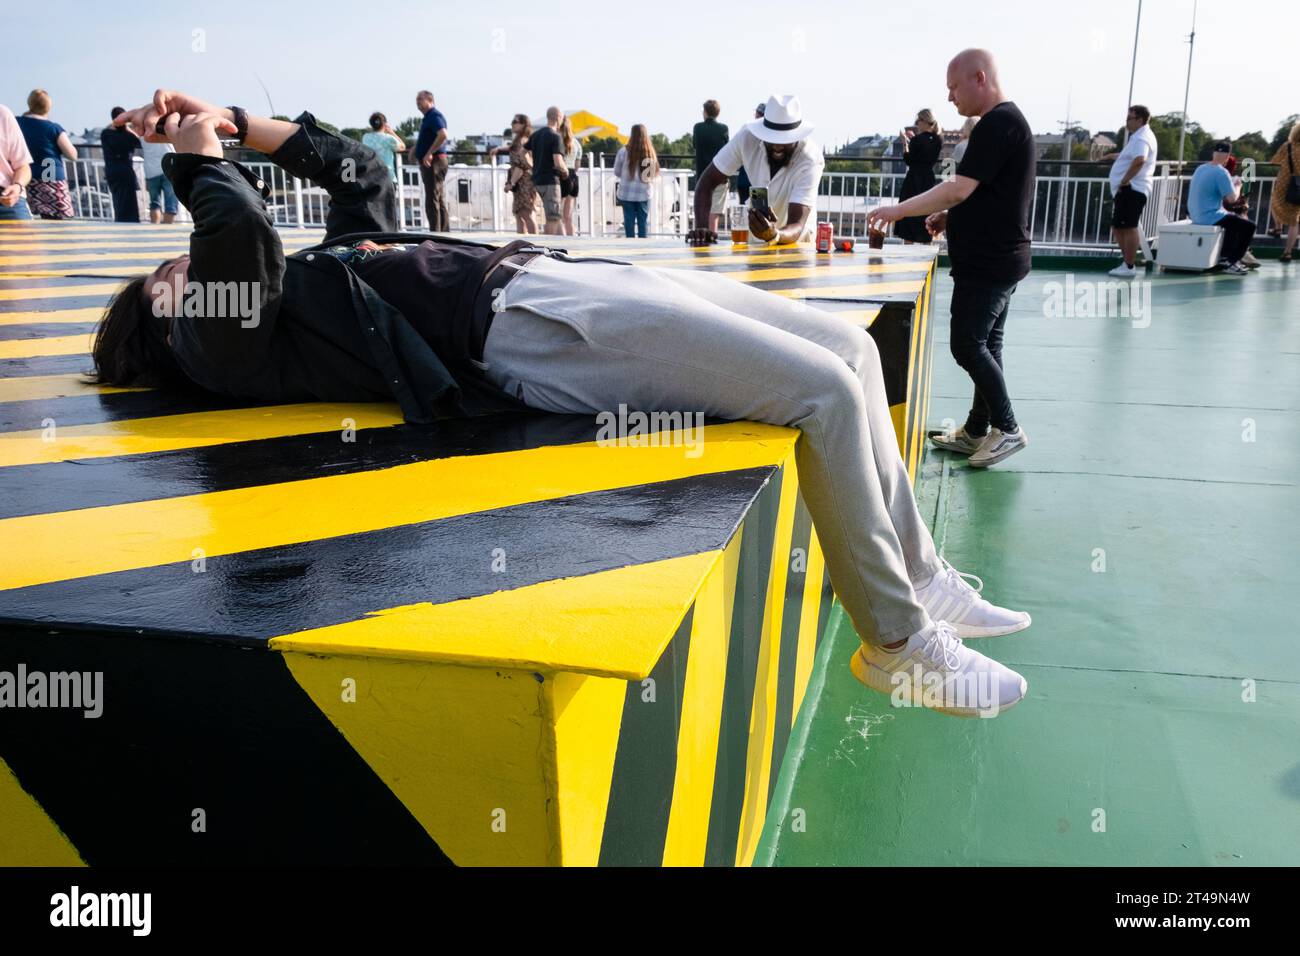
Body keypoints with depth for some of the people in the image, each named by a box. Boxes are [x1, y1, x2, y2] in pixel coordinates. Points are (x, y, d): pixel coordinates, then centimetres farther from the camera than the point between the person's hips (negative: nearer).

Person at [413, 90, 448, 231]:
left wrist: (429, 153, -26)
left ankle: (435, 233, -11)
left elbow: (443, 135, -28)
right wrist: (416, 147, 20)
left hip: (434, 161, -10)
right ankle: (443, 232, 15)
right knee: (440, 200, 11)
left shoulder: (434, 116, -11)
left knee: (432, 200, -11)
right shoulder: (428, 117, 20)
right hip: (429, 162, 10)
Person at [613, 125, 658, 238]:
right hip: (644, 194, 1)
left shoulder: (624, 151, -10)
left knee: (629, 223, 7)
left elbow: (617, 173, 0)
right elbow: (655, 174, 2)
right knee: (643, 224, 10)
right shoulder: (651, 152, -5)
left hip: (627, 194, -1)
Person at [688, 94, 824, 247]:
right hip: (754, 240, 2)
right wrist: (701, 228, -31)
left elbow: (797, 228, -36)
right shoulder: (747, 137, -21)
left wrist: (774, 236, -58)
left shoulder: (811, 160, -28)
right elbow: (708, 181, -15)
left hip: (796, 241, -2)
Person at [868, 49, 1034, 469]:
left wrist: (896, 211, -18)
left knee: (967, 345, -5)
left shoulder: (997, 124, -17)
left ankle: (1007, 429, 3)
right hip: (998, 257, 10)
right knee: (984, 344, 12)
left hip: (988, 261, -10)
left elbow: (959, 189, -23)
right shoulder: (1006, 121, 16)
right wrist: (952, 216, 9)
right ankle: (978, 431, 19)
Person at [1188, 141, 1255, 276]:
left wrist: (1232, 188, 22)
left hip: (1196, 214, 9)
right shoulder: (1221, 172, -19)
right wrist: (1238, 187, 0)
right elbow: (1232, 198, -19)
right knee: (1249, 226, -2)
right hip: (1210, 217, -9)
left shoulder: (1200, 168, 8)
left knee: (1235, 219, 30)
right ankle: (1231, 263, -1)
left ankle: (1224, 256, 31)